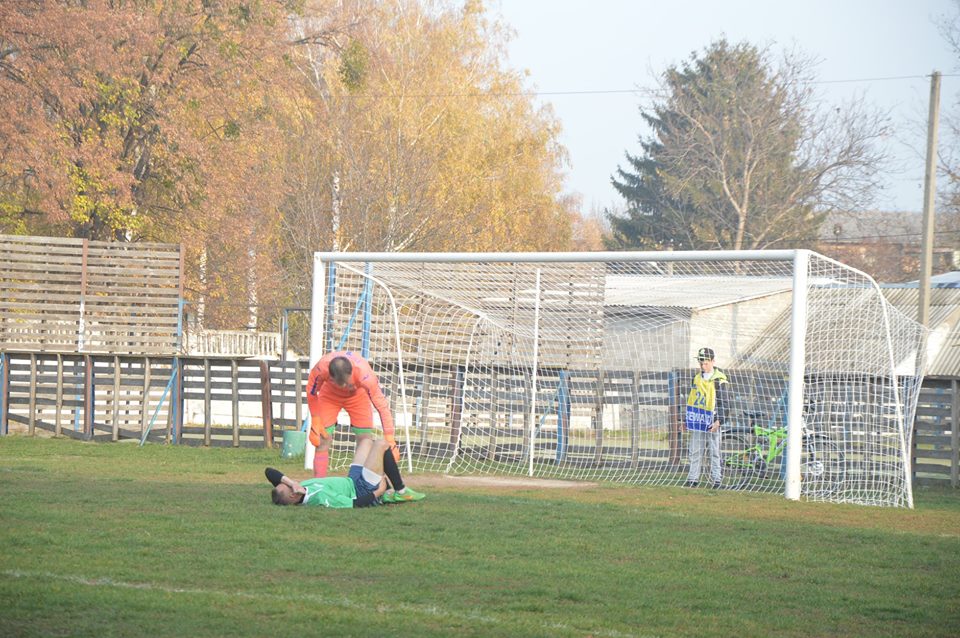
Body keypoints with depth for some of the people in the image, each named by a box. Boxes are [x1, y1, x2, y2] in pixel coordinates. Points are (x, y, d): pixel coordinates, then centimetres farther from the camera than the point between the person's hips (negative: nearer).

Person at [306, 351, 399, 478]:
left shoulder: (364, 374, -43)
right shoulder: (321, 369, -40)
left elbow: (382, 405, -37)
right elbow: (311, 392, -17)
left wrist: (390, 441, -38)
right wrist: (315, 422, -14)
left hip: (357, 395, 0)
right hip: (329, 395, 0)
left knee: (366, 440, -6)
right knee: (322, 440, -8)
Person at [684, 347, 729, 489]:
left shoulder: (719, 380, -6)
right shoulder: (697, 378, 13)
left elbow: (723, 403, -7)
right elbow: (691, 400, 20)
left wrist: (719, 421, -17)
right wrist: (689, 422, 19)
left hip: (712, 422, -6)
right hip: (697, 421, 6)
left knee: (714, 452, -1)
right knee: (695, 451, 6)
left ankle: (716, 479, 2)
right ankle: (693, 478, 10)